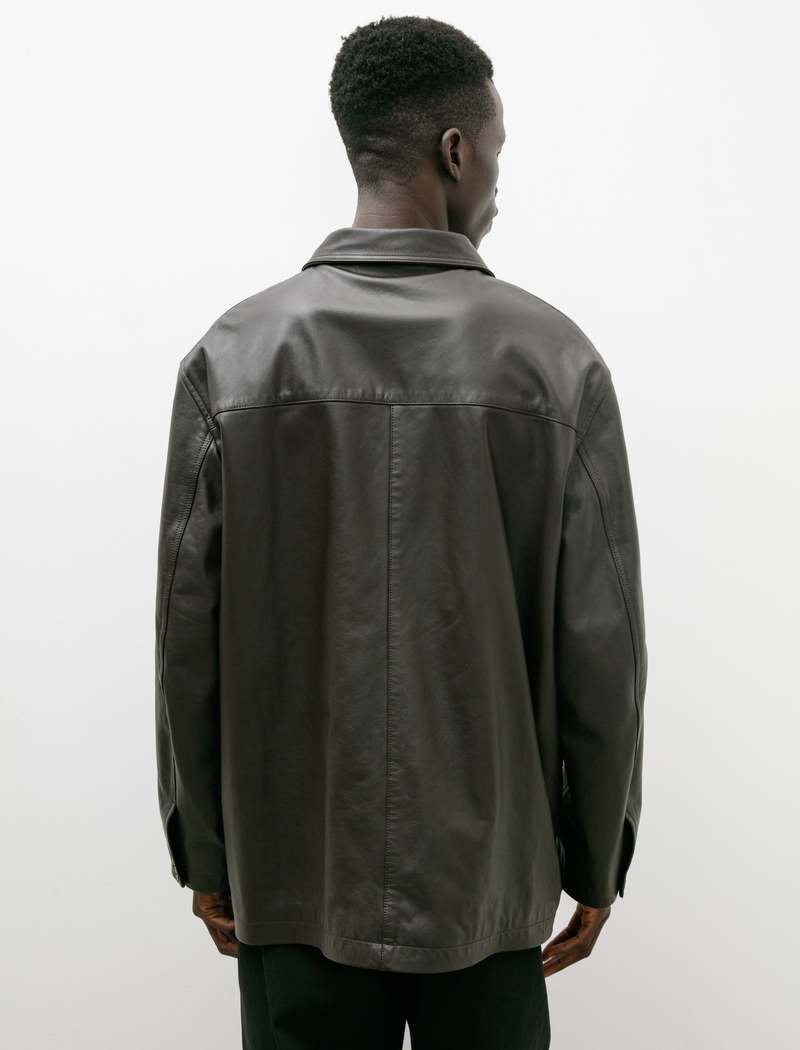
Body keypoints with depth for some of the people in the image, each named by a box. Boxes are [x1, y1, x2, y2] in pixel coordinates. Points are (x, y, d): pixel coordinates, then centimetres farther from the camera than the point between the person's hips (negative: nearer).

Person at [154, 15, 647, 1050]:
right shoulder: (556, 359, -9)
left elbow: (189, 636, -6)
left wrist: (202, 850, 7)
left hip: (294, 875, 1)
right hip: (487, 877, 0)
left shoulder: (233, 354, -7)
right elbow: (601, 648, -8)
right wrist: (598, 860, 5)